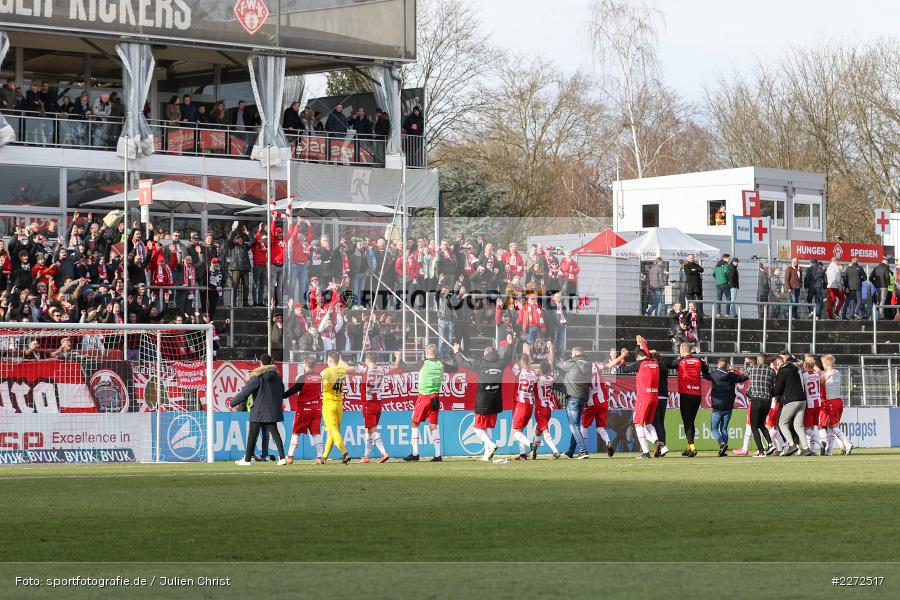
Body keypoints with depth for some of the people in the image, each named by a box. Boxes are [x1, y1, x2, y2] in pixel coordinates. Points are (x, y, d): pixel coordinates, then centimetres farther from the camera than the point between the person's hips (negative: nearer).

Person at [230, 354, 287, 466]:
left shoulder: (257, 377, -11)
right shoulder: (276, 376, 7)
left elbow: (245, 392, -12)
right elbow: (282, 393, 16)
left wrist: (233, 402, -6)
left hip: (258, 411, -5)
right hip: (273, 410, 5)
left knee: (252, 435, 3)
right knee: (275, 433, 8)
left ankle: (247, 459, 8)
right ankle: (282, 458, -3)